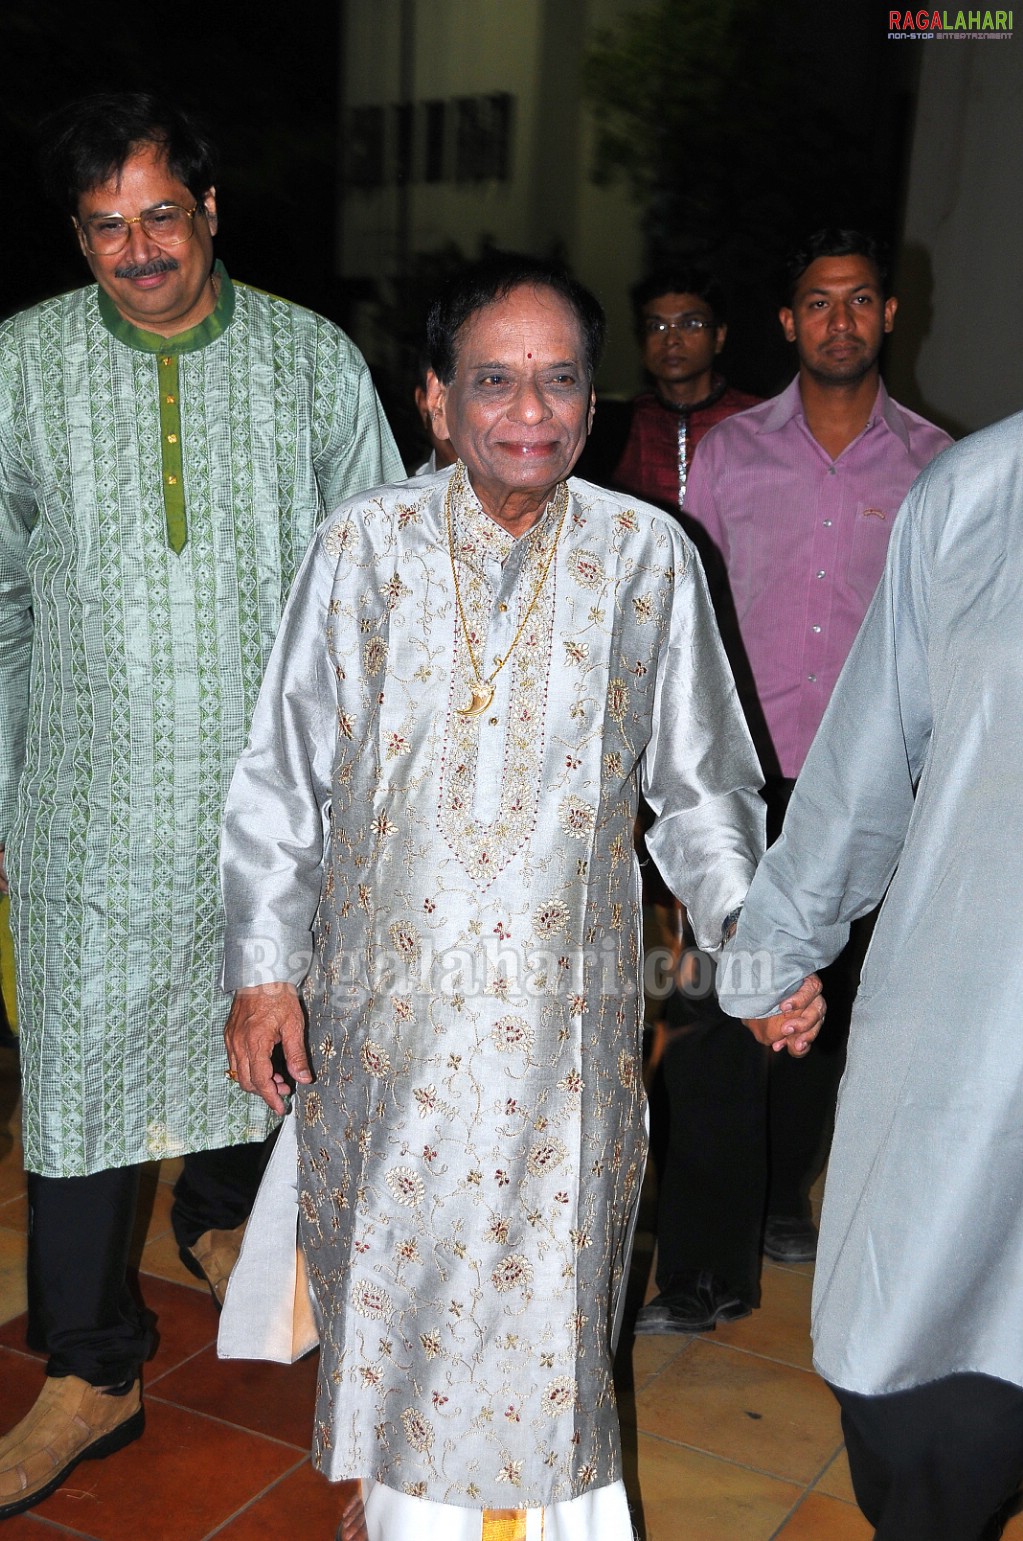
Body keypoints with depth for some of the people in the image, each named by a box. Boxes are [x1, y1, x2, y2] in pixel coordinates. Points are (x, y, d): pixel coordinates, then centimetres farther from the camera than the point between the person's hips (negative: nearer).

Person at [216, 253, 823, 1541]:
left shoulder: (647, 556, -3)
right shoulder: (364, 547, -4)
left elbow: (699, 792, 3)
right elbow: (283, 776, 1)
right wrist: (262, 968, -2)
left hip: (563, 1011, 0)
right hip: (384, 1000, 1)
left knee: (545, 1285, 10)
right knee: (385, 1269, 16)